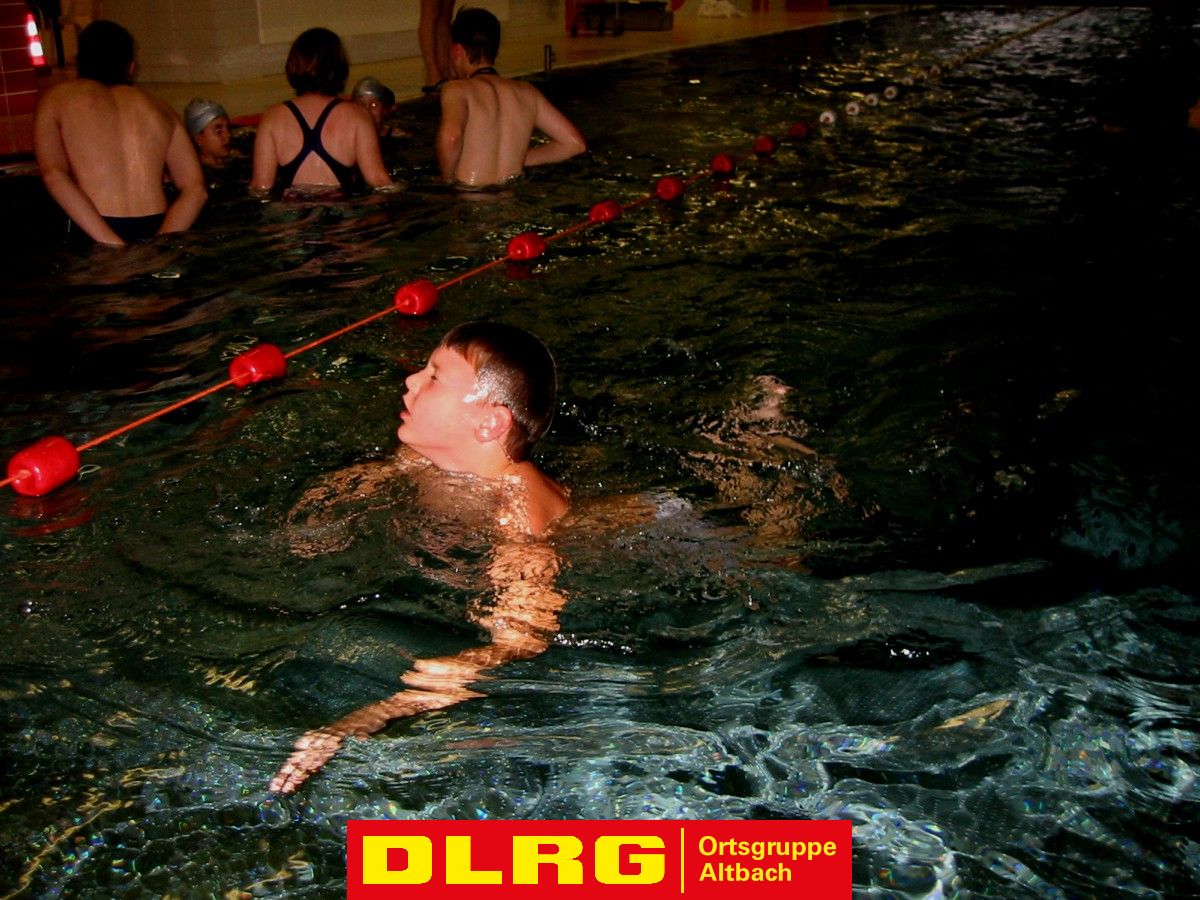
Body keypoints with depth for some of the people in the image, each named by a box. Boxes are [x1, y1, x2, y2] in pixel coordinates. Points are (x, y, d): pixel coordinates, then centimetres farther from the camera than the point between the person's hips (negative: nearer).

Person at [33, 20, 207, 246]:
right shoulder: (160, 108, 16)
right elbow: (195, 190, 4)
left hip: (93, 242, -2)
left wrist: (112, 244, -17)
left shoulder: (57, 98, 9)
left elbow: (54, 176, -9)